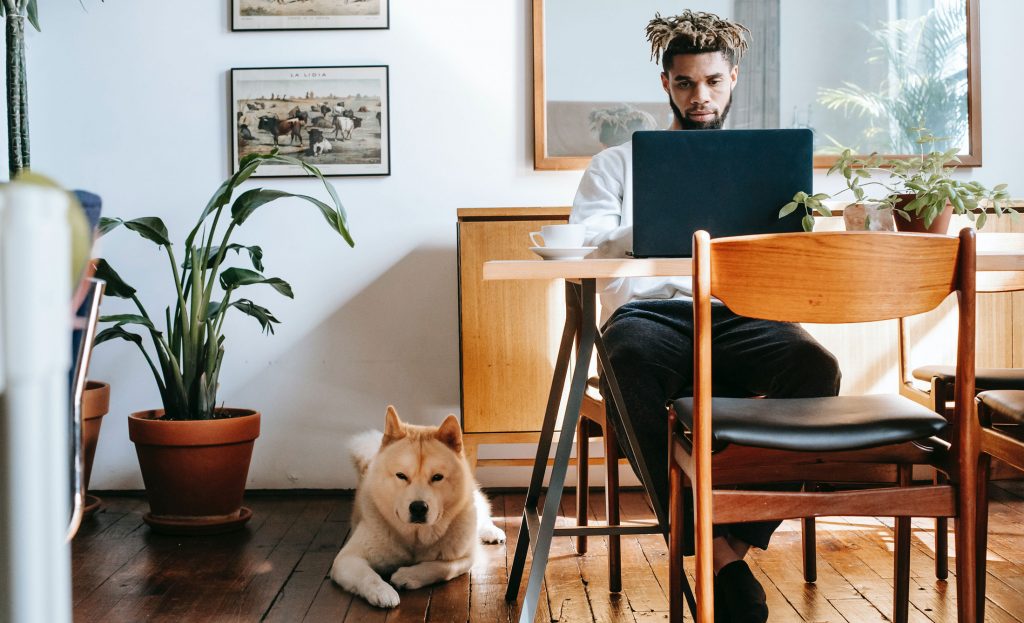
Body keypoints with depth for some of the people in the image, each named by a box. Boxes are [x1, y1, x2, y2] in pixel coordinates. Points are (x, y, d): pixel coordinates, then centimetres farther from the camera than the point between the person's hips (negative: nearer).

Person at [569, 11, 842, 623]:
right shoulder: (619, 163, 24)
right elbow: (583, 246, 8)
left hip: (738, 314, 2)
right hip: (649, 311, -1)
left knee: (815, 365, -34)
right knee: (631, 364, -40)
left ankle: (734, 541, -31)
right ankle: (705, 545, -35)